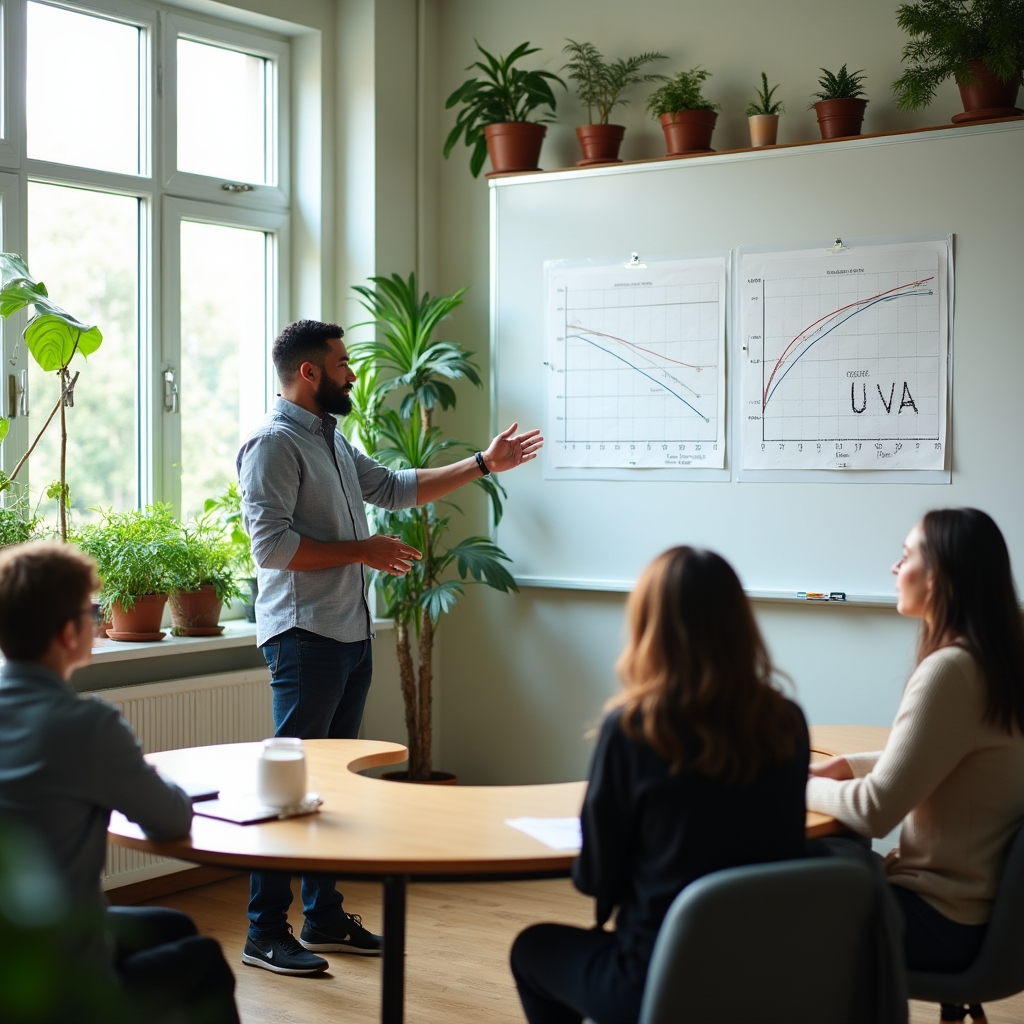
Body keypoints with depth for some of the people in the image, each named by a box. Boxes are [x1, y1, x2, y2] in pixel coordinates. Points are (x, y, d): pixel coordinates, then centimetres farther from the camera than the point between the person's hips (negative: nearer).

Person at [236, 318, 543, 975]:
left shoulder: (334, 440, 18)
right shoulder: (274, 443, -11)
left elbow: (397, 488, 28)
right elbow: (271, 544, -19)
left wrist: (484, 465, 27)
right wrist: (363, 551, -15)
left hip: (352, 633, 9)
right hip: (305, 635, -9)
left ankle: (325, 916, 22)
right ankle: (265, 933, -1)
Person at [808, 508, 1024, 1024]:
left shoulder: (951, 670, -26)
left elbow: (876, 810, -24)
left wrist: (802, 785, -8)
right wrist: (849, 765, 8)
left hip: (941, 917, -8)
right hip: (978, 895, 8)